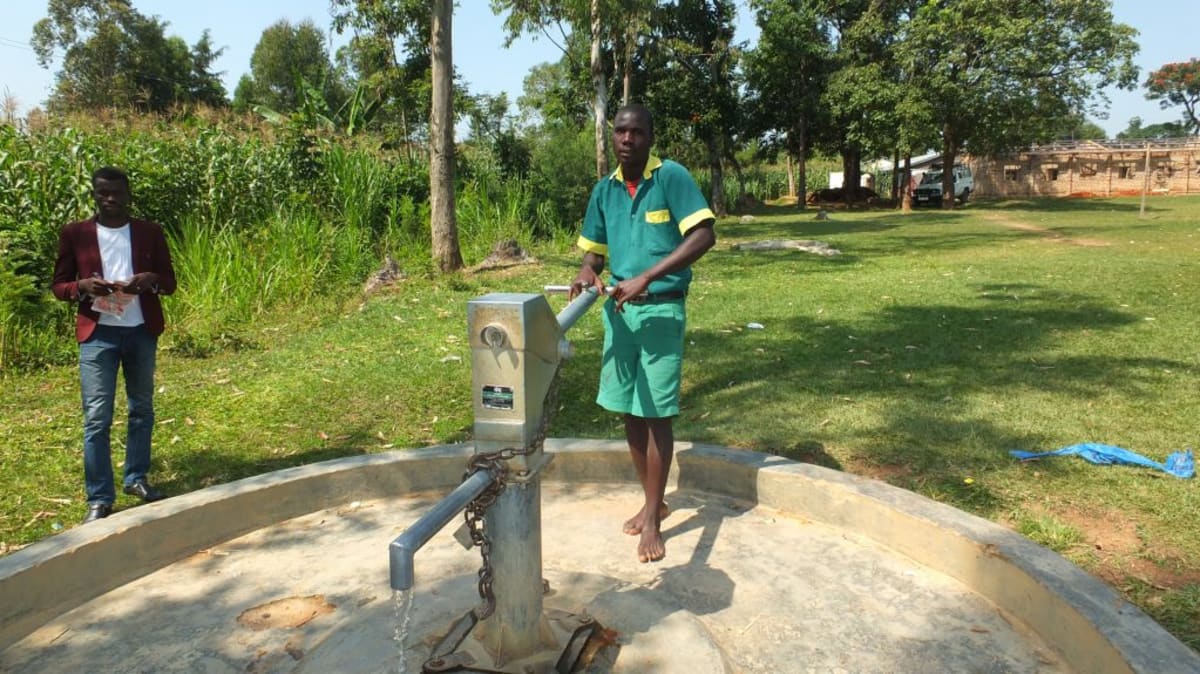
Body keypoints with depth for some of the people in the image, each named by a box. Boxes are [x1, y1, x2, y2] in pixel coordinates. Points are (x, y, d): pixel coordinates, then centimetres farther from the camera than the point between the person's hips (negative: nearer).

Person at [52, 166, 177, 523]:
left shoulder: (150, 232, 4)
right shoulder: (74, 233, 2)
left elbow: (170, 282, 7)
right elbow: (59, 286, 5)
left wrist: (149, 280, -16)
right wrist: (83, 286, -17)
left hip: (142, 332, 2)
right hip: (97, 335, -2)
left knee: (142, 409, 12)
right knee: (97, 417, -3)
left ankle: (137, 478, 27)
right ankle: (99, 498, 4)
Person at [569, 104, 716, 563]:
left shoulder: (672, 177, -8)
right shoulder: (604, 190, 9)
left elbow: (704, 236, -18)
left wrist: (646, 278, -25)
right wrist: (588, 270, -10)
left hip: (661, 309, -5)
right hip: (619, 309, 6)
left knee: (656, 413, -2)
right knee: (628, 410, 11)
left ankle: (653, 519, 11)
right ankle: (653, 501, 29)